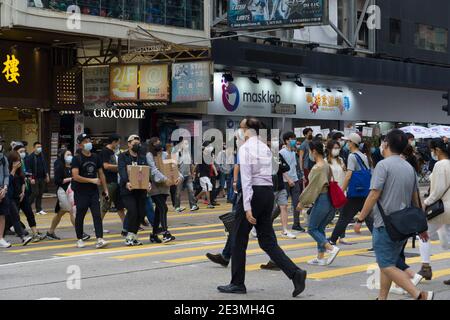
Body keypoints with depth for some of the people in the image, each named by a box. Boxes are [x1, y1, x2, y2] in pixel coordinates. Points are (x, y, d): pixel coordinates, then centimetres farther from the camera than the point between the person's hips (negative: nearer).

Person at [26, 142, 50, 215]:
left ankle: (39, 210, 10)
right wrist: (31, 178, -15)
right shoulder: (30, 157, -7)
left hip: (42, 178, 5)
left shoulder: (42, 156, 11)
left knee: (40, 194, 6)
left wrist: (47, 176, 11)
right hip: (35, 179, -5)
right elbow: (29, 168, -10)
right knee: (35, 193, -9)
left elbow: (45, 167, 17)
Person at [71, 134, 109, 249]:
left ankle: (99, 239, -13)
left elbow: (101, 174, 15)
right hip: (81, 192, -4)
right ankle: (80, 239, 19)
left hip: (94, 191, 4)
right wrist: (92, 180, -18)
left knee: (97, 215, -7)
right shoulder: (77, 159, -7)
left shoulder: (96, 157, 9)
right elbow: (75, 176, -16)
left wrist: (105, 189, 9)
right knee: (80, 216, 5)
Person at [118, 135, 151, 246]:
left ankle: (134, 236, 17)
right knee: (132, 212, -16)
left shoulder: (143, 158, 16)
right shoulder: (123, 157, 3)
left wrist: (148, 182, -17)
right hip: (127, 190, -5)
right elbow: (122, 171, -12)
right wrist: (126, 182, -30)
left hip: (141, 190, 5)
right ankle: (129, 237, -5)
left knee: (141, 213, 3)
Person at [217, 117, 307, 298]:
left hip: (253, 193, -7)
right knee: (267, 241, 8)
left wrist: (247, 207, -18)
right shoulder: (266, 148, 14)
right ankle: (295, 273, -8)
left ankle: (237, 284, 16)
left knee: (239, 240, 8)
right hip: (269, 193, 7)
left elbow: (246, 179, -16)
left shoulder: (245, 148, -9)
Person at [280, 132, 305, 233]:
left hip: (295, 180, 7)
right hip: (285, 181, -7)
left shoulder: (294, 152, 12)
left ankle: (296, 224, 7)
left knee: (297, 203, 2)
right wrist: (288, 179, -19)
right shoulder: (282, 152, -10)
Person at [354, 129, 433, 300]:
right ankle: (382, 298, 20)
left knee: (387, 266, -7)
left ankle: (419, 295, -17)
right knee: (388, 264, 17)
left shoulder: (383, 165, -12)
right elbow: (415, 199, 16)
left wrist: (360, 219, -10)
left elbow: (374, 195, -17)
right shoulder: (409, 168, 12)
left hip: (385, 224, -8)